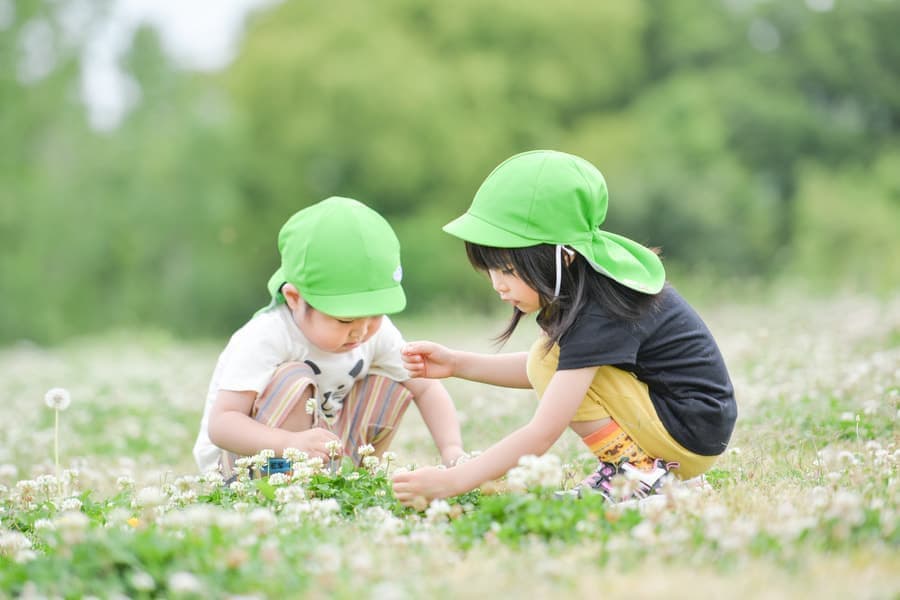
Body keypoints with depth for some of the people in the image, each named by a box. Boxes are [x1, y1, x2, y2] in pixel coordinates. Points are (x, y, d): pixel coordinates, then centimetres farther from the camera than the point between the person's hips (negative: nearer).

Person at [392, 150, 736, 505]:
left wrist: (450, 482, -29)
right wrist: (457, 363, 5)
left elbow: (541, 434, -29)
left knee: (551, 365, -15)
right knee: (545, 362, 13)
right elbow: (543, 371, 15)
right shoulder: (581, 282, 1)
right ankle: (642, 461, 7)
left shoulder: (600, 315, -26)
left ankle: (638, 469, -10)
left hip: (694, 435, -10)